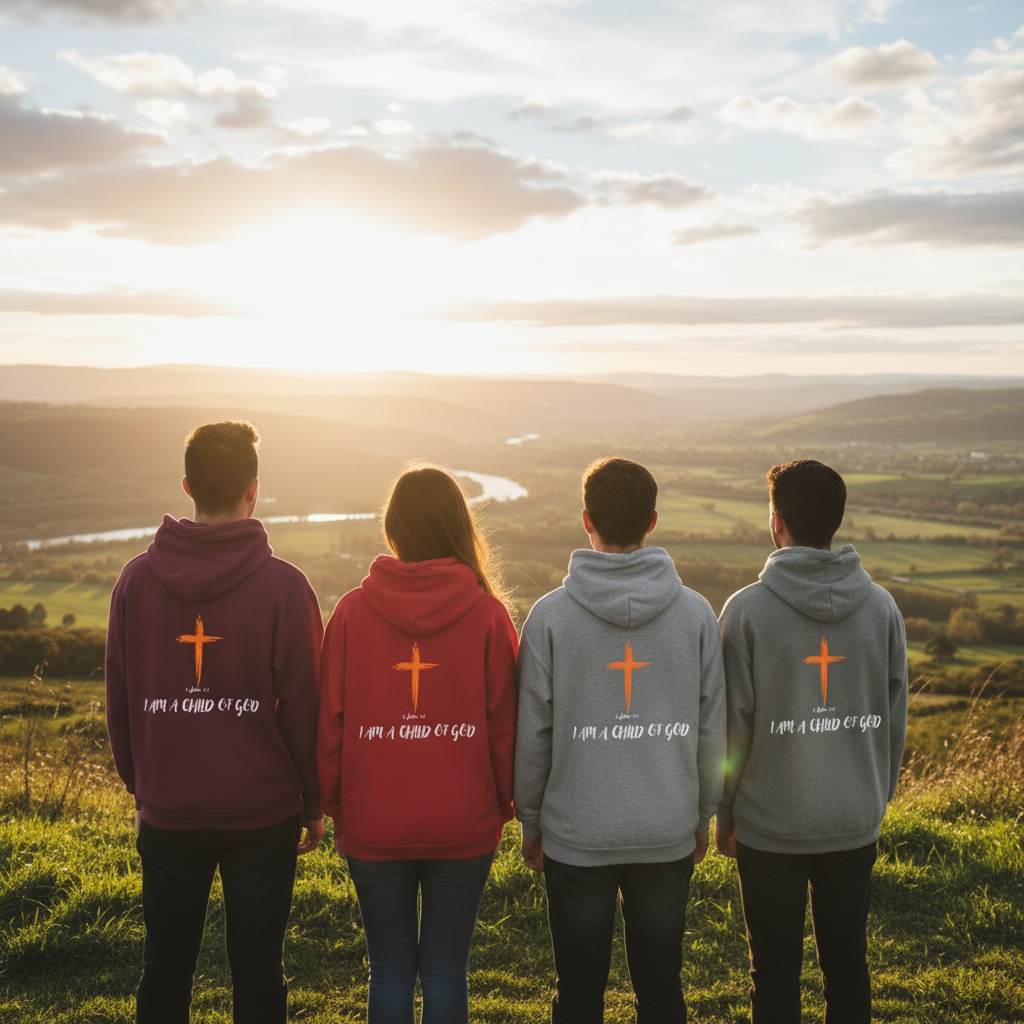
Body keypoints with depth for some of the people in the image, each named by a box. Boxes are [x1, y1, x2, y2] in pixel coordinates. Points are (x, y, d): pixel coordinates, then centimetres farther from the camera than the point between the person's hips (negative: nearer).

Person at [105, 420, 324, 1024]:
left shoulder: (137, 580, -1)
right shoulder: (284, 586, -11)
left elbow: (120, 700, 5)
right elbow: (304, 704, -8)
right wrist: (314, 803, 3)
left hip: (166, 813, 3)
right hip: (263, 811, -2)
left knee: (166, 967, 16)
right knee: (258, 971, 9)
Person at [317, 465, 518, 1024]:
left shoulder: (352, 611, -6)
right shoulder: (487, 614, -8)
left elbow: (330, 721, -2)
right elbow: (504, 725, -3)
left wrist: (336, 809, 10)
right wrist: (502, 807, 10)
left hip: (374, 826, 0)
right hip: (464, 827, 0)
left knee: (390, 971, 14)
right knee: (446, 972, 12)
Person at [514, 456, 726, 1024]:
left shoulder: (550, 615, -11)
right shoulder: (695, 613, -5)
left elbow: (532, 733, -6)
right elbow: (711, 729, 1)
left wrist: (530, 822, 7)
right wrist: (702, 817, 14)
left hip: (576, 835, -1)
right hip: (669, 835, 2)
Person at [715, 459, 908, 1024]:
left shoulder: (747, 608, -13)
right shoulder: (881, 606, -3)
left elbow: (735, 722, -10)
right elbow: (894, 716, 4)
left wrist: (725, 814, 2)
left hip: (770, 827, -3)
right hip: (856, 824, 3)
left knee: (774, 971, 10)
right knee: (847, 963, 16)